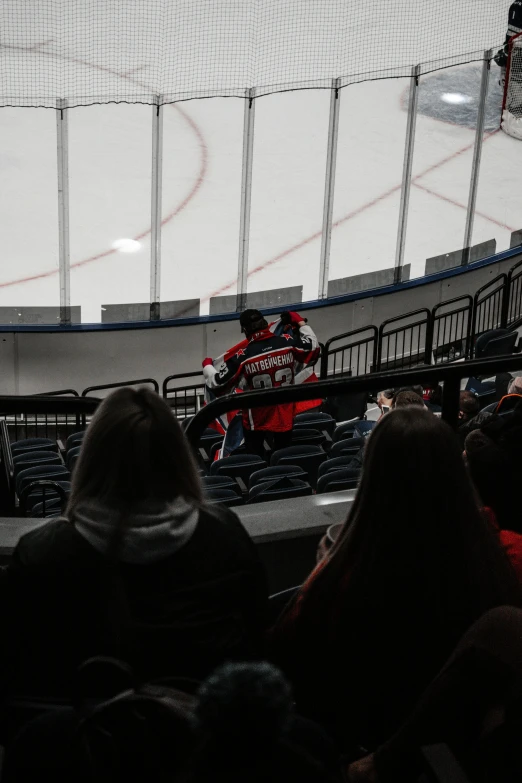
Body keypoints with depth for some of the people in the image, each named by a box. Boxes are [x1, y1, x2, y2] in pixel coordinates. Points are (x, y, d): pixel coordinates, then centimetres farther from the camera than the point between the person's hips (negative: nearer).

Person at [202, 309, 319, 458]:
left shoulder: (243, 357, -23)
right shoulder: (288, 342, -15)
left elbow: (217, 382, -16)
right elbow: (313, 347, 4)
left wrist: (207, 366, 5)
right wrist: (300, 322, 16)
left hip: (256, 420, -3)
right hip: (285, 416, 3)